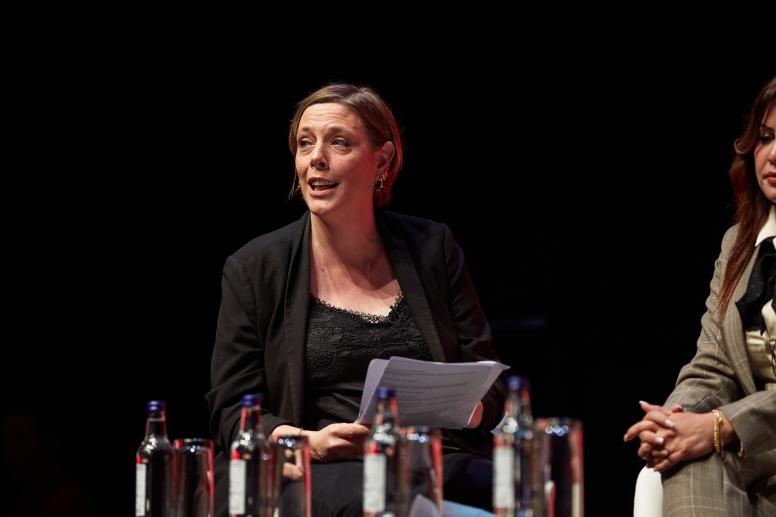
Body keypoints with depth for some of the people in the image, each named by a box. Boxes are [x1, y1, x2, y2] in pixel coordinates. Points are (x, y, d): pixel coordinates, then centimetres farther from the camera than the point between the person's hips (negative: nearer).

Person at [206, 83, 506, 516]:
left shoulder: (433, 248, 14)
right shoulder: (254, 268, 8)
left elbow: (487, 381, 14)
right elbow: (232, 410, 5)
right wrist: (310, 443, -15)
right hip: (323, 474, -3)